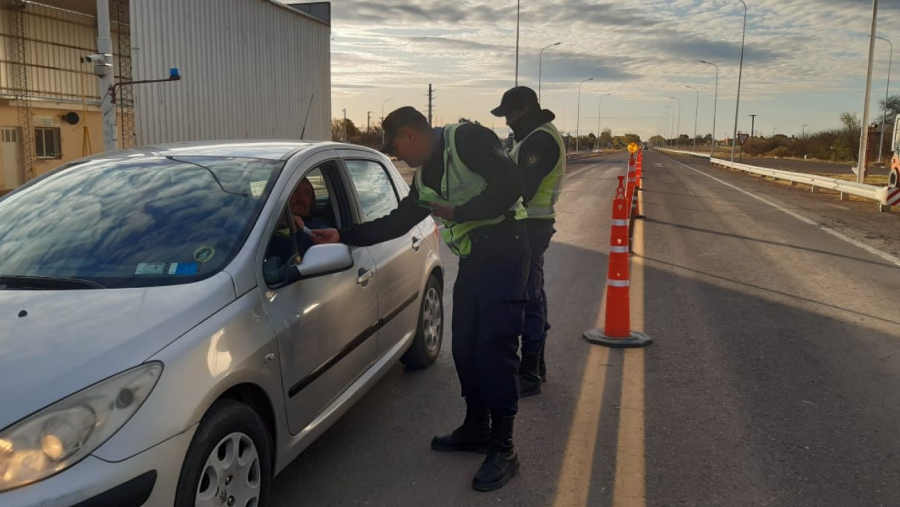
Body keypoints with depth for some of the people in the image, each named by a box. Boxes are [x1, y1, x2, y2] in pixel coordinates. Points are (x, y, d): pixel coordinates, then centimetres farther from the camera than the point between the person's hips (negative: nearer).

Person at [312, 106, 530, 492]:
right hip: (472, 260, 9)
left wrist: (457, 212, -16)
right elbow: (395, 223, 18)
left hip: (503, 253, -9)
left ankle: (502, 449, 1)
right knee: (465, 345, 11)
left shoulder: (467, 139, -11)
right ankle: (476, 429, 27)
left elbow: (510, 184, -20)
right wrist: (343, 236, 14)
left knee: (494, 347, -9)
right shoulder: (423, 177, 15)